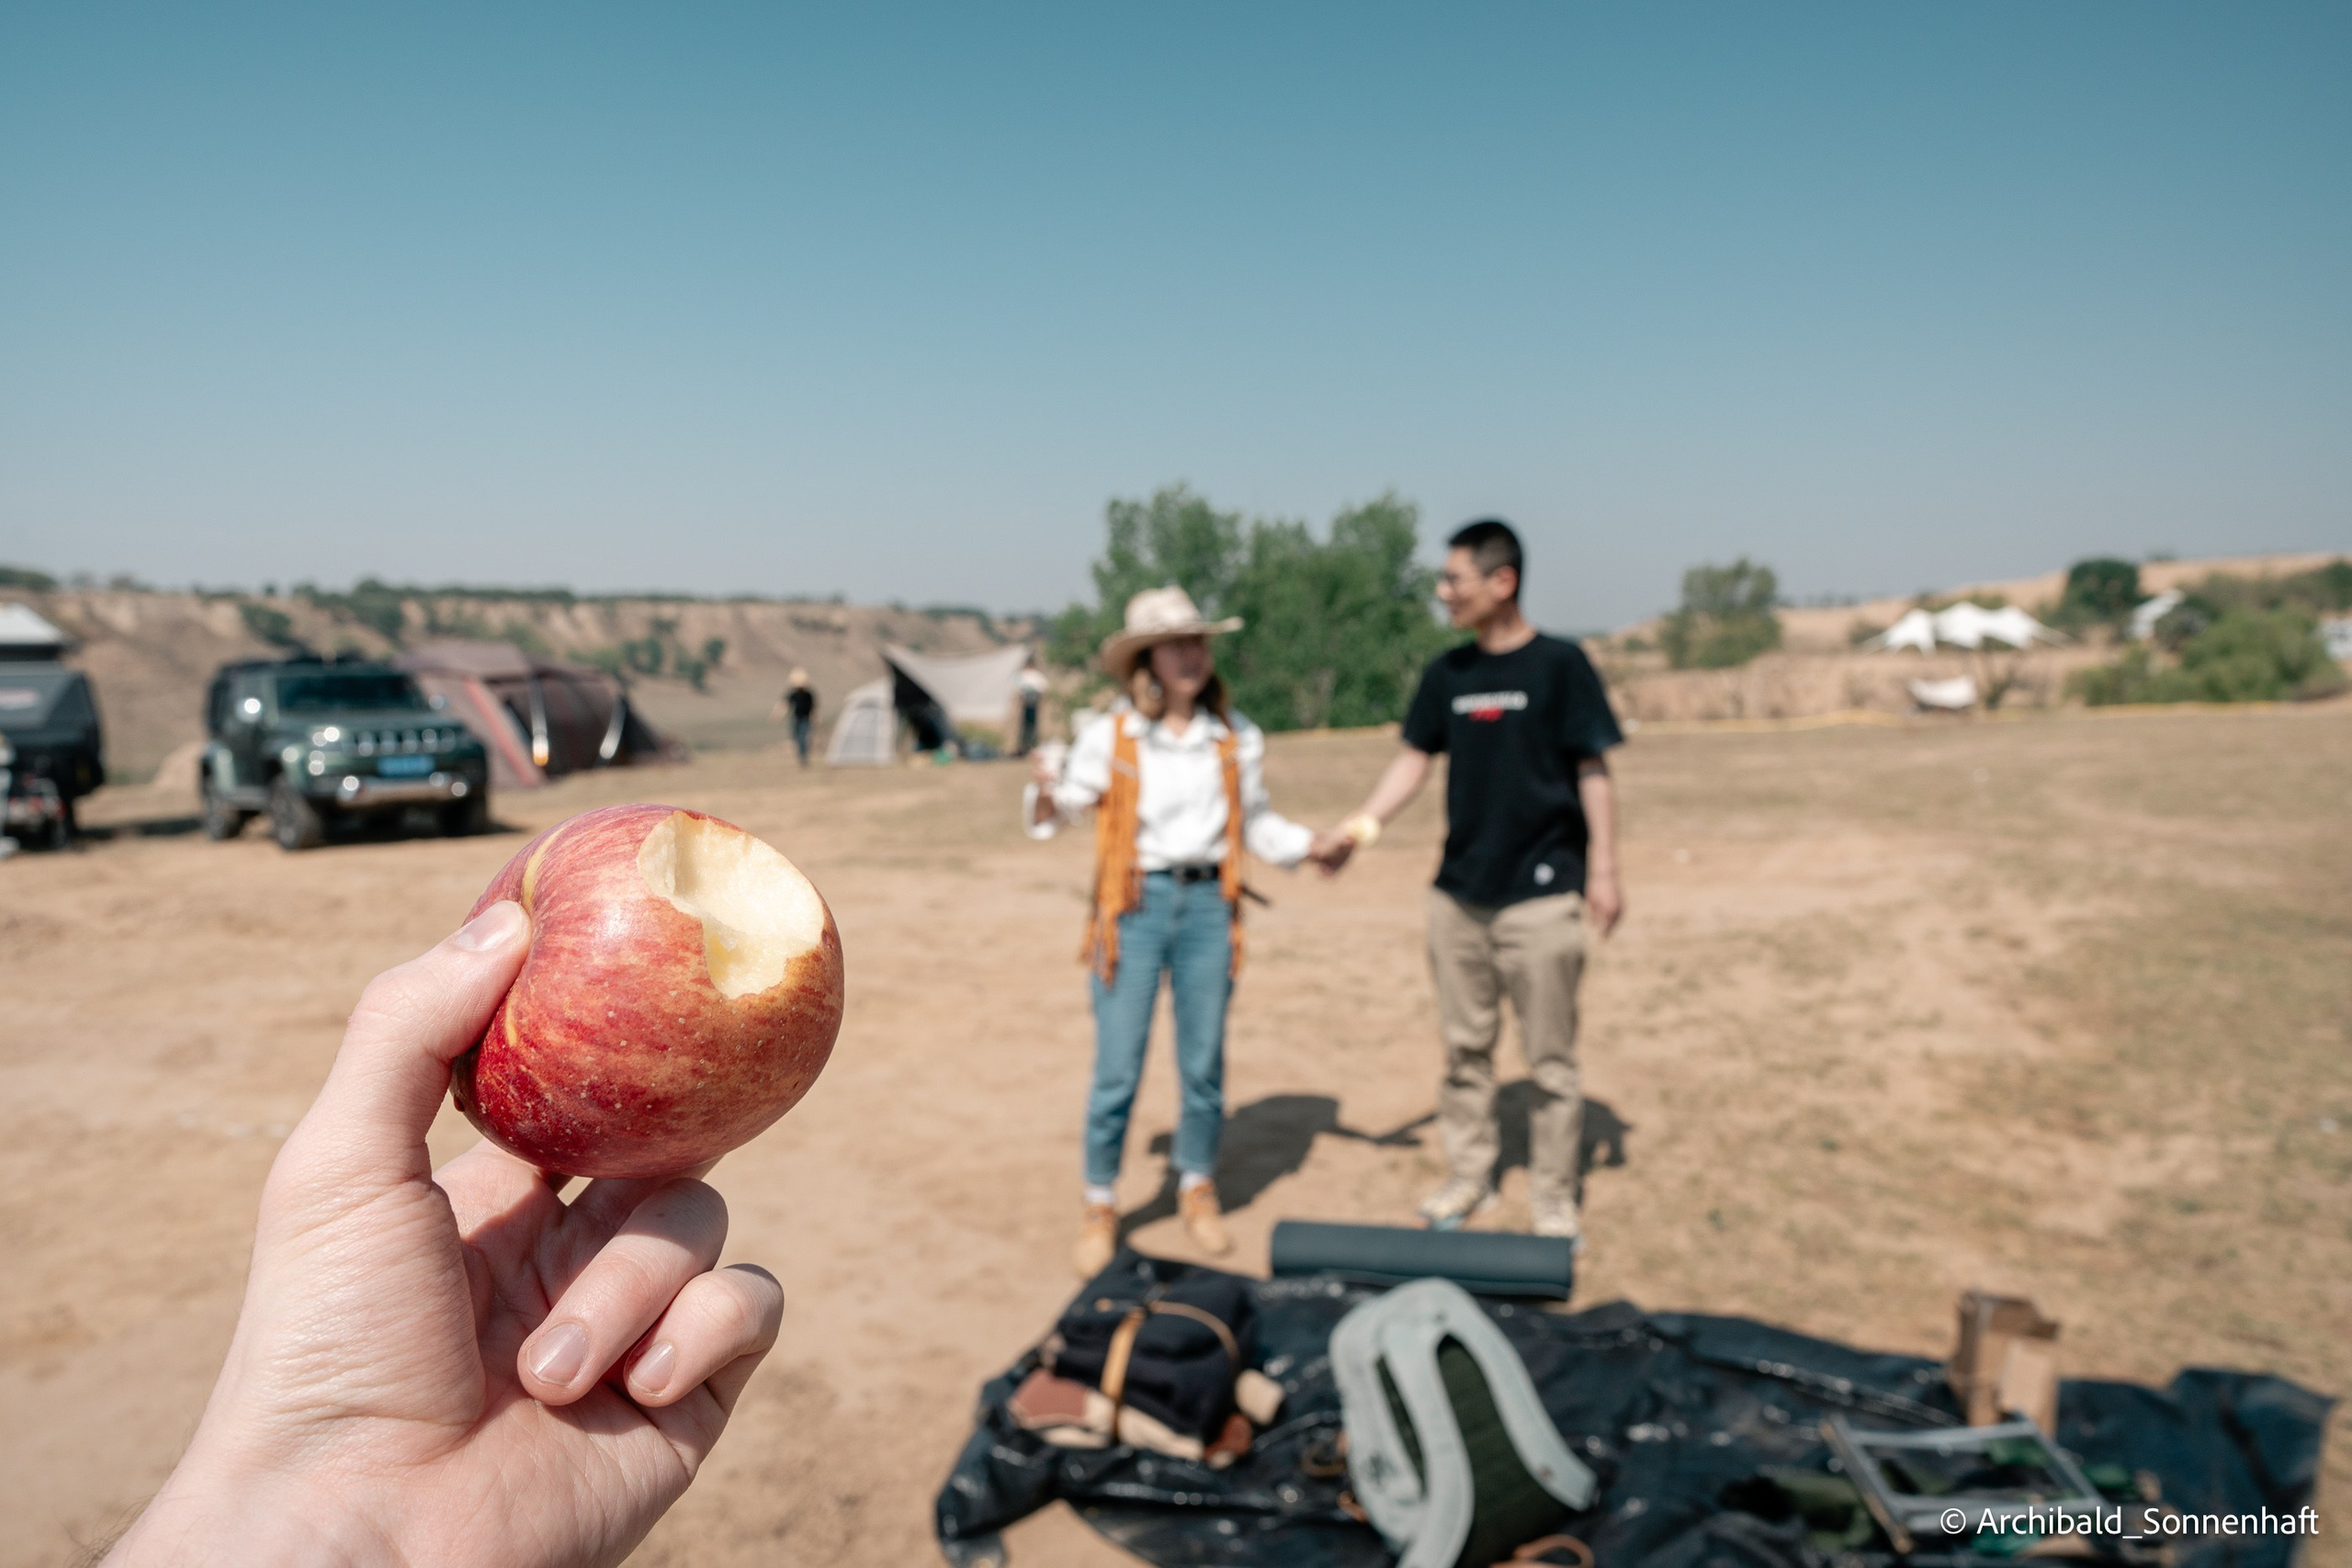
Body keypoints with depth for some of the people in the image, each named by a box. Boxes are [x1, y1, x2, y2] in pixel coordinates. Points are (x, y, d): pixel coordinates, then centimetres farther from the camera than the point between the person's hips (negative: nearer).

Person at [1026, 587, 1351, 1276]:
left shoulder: (1235, 737, 5)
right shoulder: (1109, 735, -4)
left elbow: (1256, 824, 15)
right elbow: (1055, 815, 1)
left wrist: (1313, 844, 1)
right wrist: (1044, 793, -21)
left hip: (1207, 904, 3)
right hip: (1134, 904, -2)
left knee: (1204, 1063, 10)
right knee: (1117, 1068, 0)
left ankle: (1198, 1188, 31)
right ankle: (1099, 1205, 19)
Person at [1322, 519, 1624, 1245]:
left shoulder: (1559, 664, -7)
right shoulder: (1448, 672, 7)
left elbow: (1593, 770, -5)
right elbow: (1416, 757, 10)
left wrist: (1604, 868, -8)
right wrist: (1368, 818, -3)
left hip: (1541, 892, -5)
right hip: (1459, 892, 5)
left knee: (1550, 1057, 5)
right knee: (1465, 1047, 14)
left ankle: (1554, 1199, 19)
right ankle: (1468, 1176, 30)